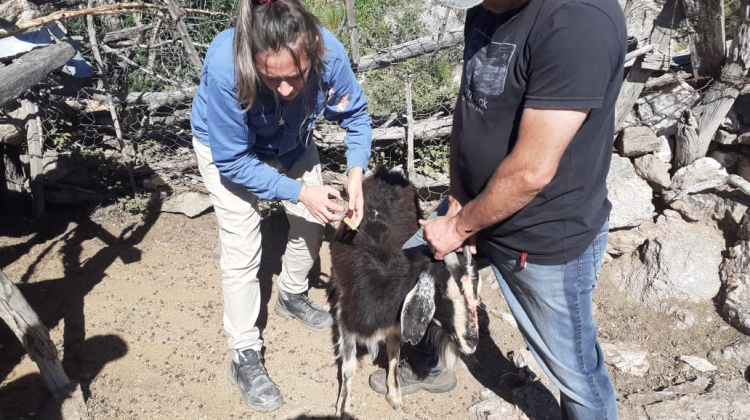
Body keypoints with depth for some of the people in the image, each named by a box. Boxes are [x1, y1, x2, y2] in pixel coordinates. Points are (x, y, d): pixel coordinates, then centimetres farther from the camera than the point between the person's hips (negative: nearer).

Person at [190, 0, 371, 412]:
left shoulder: (330, 55, -36)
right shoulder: (225, 68, -43)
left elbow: (356, 115, -15)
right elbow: (234, 162, -30)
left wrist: (356, 172, -29)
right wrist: (300, 191, -34)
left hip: (291, 139, 4)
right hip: (227, 145, -3)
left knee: (311, 221, 11)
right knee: (241, 248, -9)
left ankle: (292, 295, 40)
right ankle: (245, 356, 7)